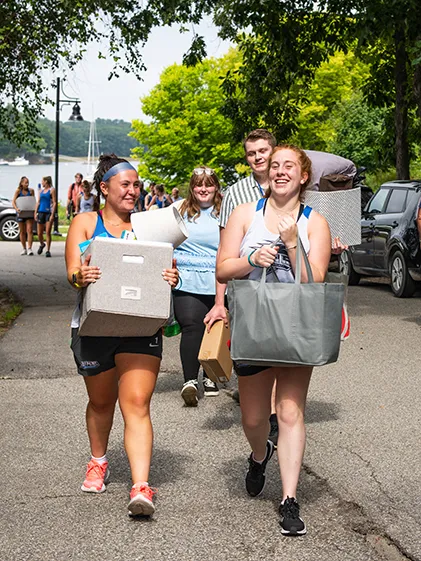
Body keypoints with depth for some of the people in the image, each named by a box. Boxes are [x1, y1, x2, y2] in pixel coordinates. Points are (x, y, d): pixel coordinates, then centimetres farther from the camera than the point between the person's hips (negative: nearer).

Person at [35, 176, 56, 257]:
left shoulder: (52, 190, -1)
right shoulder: (41, 191, 16)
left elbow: (54, 203, -6)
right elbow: (38, 202, 17)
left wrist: (52, 214, -14)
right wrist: (35, 213, 6)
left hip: (49, 212, -5)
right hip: (41, 212, 5)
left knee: (48, 233, -9)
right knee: (39, 233, 7)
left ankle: (48, 251, -4)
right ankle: (42, 244, 34)